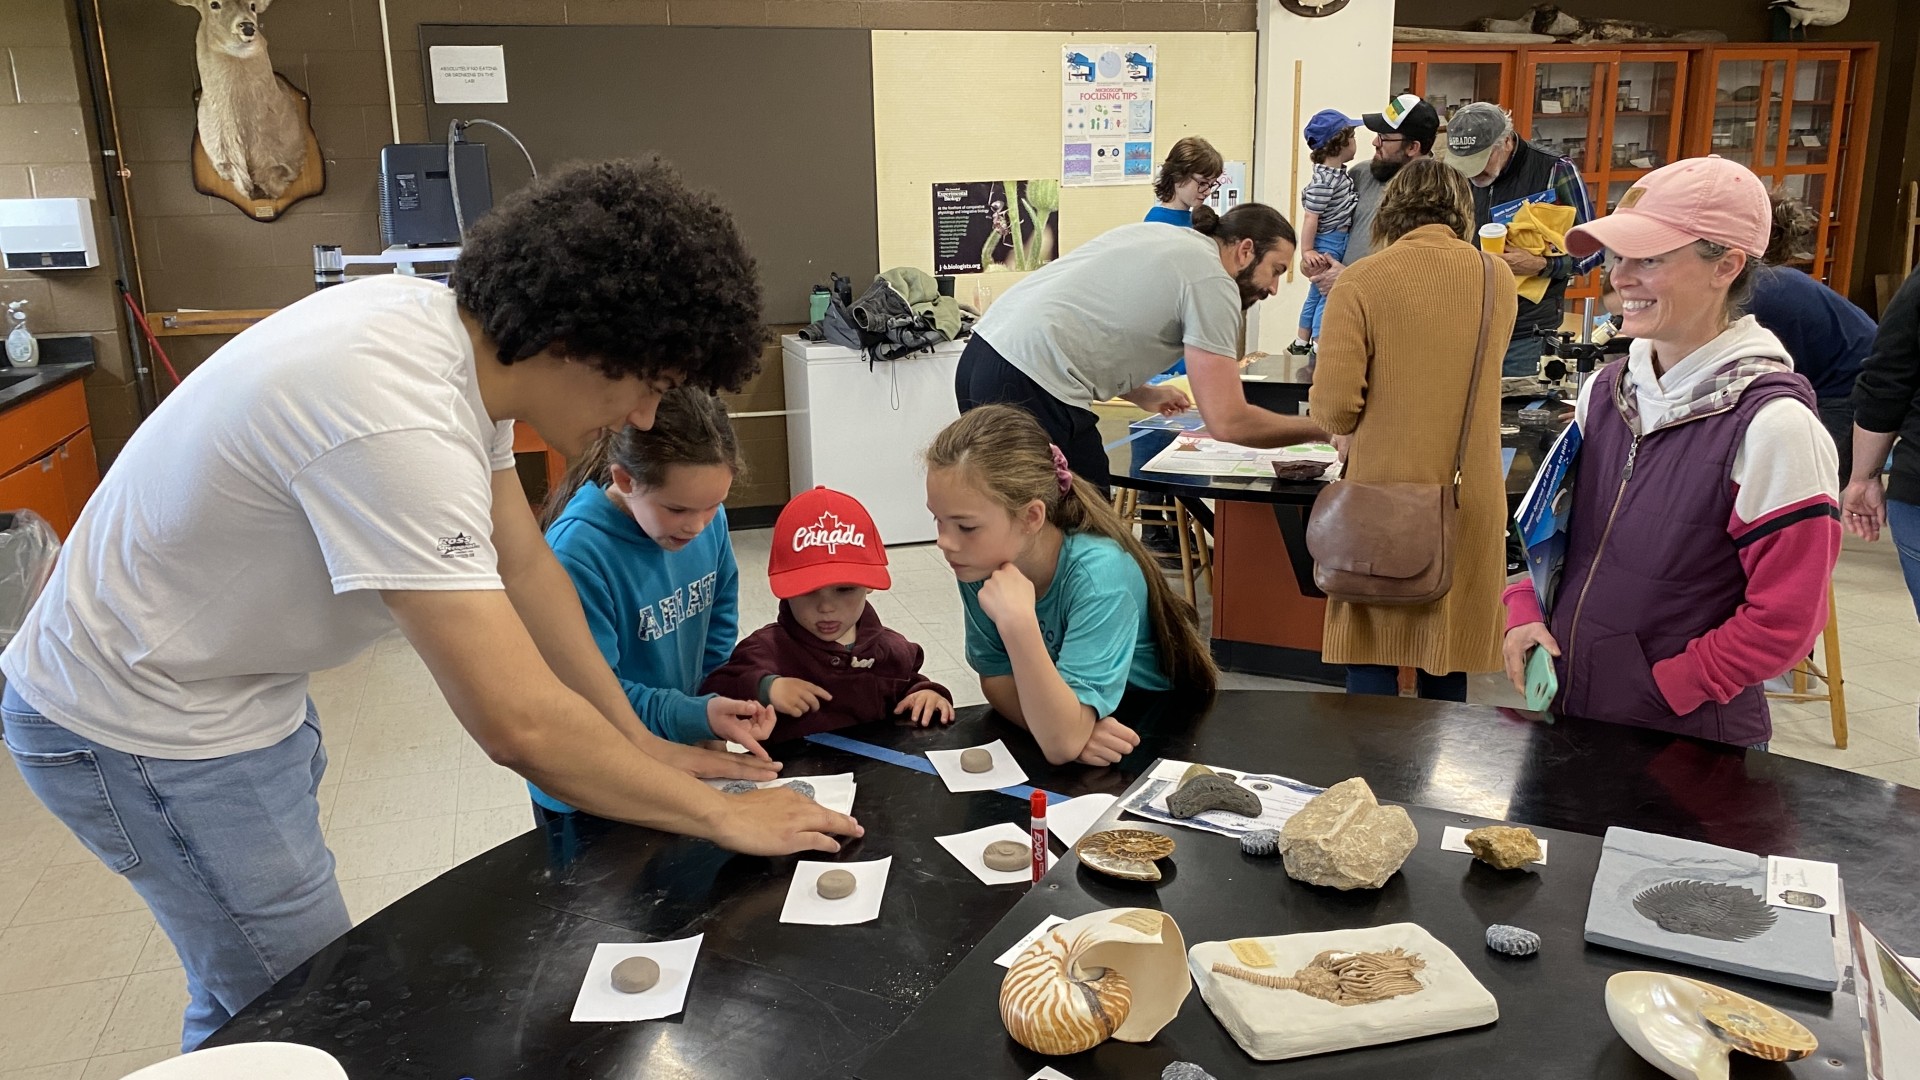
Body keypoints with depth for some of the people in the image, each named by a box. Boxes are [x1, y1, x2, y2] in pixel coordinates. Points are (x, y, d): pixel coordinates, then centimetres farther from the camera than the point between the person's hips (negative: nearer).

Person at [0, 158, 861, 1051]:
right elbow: (519, 725, -36)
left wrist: (639, 742, 0)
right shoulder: (396, 422, -37)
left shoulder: (466, 338, -8)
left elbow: (522, 566, 1)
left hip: (241, 683, 8)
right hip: (146, 729, -8)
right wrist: (723, 817, -24)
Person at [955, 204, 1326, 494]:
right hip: (1032, 389, -10)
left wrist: (1143, 394, 29)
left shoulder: (1156, 233, 20)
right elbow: (1228, 423, -10)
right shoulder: (1214, 283, -5)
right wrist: (1319, 429, 4)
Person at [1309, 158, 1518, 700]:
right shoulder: (1498, 279, 3)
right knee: (1447, 662, 15)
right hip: (1471, 497, 4)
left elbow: (1334, 407, -14)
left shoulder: (1362, 281, -10)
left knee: (1371, 657, 8)